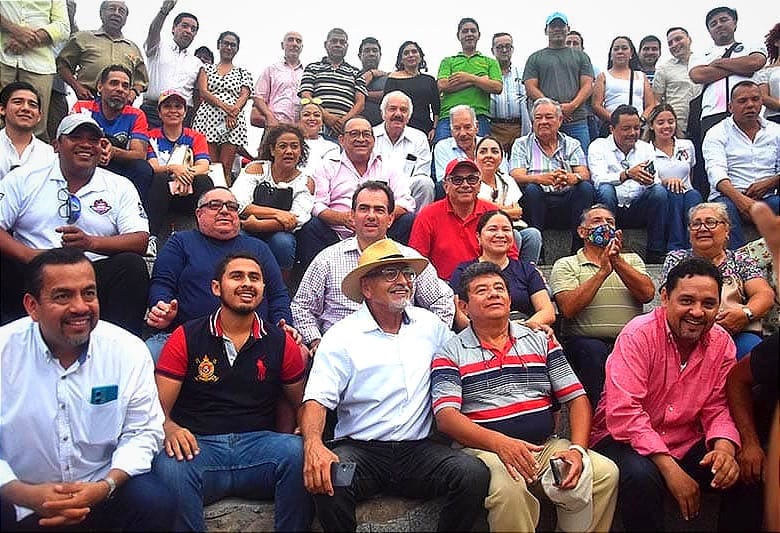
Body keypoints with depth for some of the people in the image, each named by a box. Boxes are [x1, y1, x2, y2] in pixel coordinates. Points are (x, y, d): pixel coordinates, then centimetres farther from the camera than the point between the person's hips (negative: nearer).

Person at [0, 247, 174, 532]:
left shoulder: (129, 351, -7)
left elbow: (142, 433, -2)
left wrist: (104, 487, -18)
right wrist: (28, 495, -23)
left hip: (102, 489, 1)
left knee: (157, 504, -24)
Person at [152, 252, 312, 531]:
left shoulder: (280, 343, 10)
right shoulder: (186, 338, 6)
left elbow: (301, 402, 17)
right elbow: (158, 406, 3)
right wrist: (170, 429, -20)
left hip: (259, 443, 2)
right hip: (199, 445, -1)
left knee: (298, 452, -30)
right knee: (169, 467, -35)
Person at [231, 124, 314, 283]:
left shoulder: (306, 182, 4)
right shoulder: (256, 168, 4)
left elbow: (296, 221, -12)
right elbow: (237, 204, -11)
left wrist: (258, 225, -25)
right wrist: (276, 213, -21)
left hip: (277, 235, 1)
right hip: (246, 234, 0)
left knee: (283, 241, -33)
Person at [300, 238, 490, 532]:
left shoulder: (430, 324, 12)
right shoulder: (341, 336, -1)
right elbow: (317, 400, -10)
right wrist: (313, 445, -30)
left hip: (419, 449, 3)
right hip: (360, 449, -3)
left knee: (474, 473, -24)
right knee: (326, 478, -33)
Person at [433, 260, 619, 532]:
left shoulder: (541, 342, 16)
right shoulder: (450, 354, 5)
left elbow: (577, 398, 11)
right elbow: (445, 416, -9)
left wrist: (577, 449, -8)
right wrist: (500, 442, -25)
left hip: (547, 446, 4)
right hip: (485, 449, -3)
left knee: (606, 472, -22)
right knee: (509, 487, -36)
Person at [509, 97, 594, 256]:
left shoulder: (572, 144, 16)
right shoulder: (521, 144, 12)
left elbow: (584, 175, 0)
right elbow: (516, 177, -6)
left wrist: (572, 178, -27)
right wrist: (541, 178, -28)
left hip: (567, 204, 2)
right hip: (537, 202, -1)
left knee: (586, 187, -25)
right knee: (531, 189, -31)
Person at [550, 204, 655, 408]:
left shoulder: (631, 260, 22)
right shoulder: (566, 265, 11)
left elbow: (647, 294, 2)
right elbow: (568, 308, -7)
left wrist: (618, 261, -7)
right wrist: (602, 272, -9)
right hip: (583, 341, -2)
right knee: (595, 352, -34)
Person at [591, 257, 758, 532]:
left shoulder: (721, 342, 0)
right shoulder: (639, 334, -17)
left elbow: (718, 408, 2)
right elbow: (623, 413, -24)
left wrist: (724, 447, -21)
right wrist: (670, 468, -28)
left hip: (686, 443, 5)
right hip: (627, 439, -5)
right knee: (641, 476, -35)